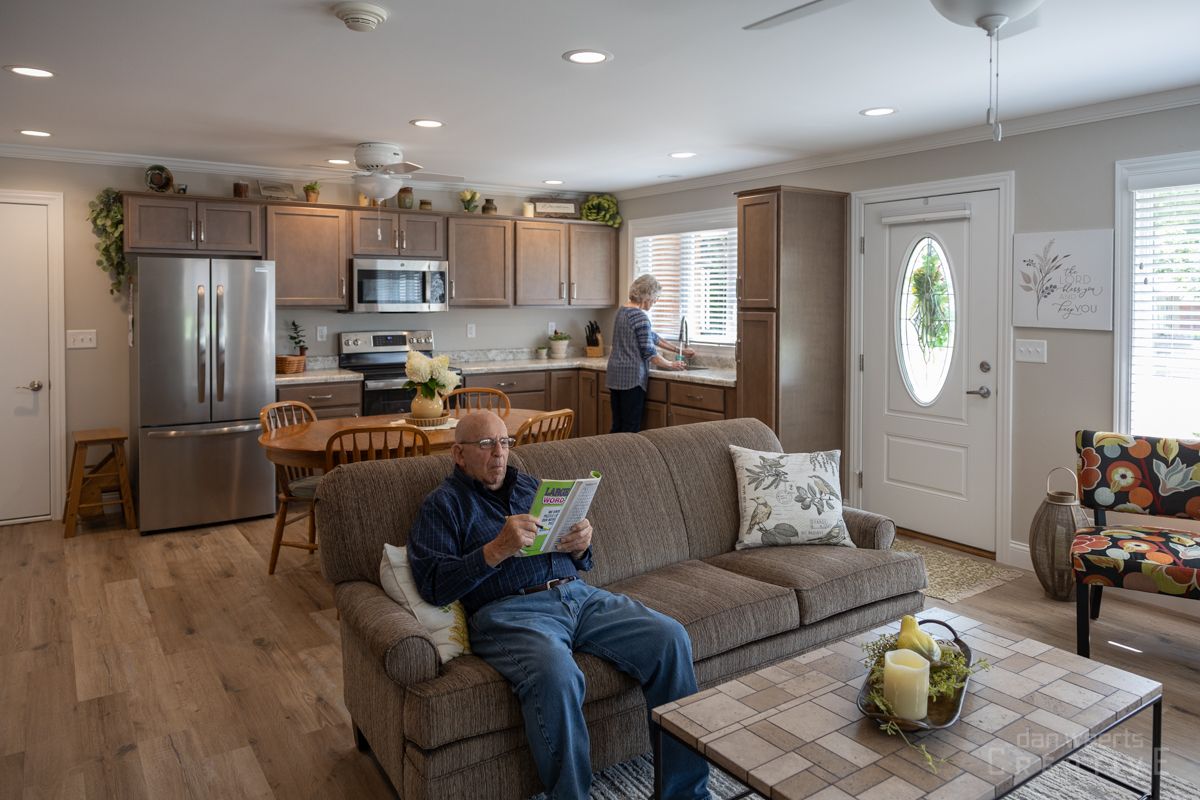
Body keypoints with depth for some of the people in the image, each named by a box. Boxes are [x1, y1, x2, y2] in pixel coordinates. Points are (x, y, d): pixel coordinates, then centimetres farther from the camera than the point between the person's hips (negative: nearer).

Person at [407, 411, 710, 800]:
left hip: (579, 595, 6)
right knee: (556, 674, -37)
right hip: (509, 610, -5)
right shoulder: (443, 503, 7)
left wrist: (581, 546, 0)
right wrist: (497, 549, -19)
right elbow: (432, 584, -8)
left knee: (670, 638, -14)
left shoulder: (531, 486, 23)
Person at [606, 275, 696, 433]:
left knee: (617, 427, 12)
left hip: (615, 375, 9)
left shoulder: (623, 310, 13)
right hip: (631, 377, -9)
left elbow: (651, 336, 20)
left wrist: (679, 349, 22)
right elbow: (649, 353, -15)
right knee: (630, 430, -3)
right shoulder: (640, 316, -16)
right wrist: (672, 365, 0)